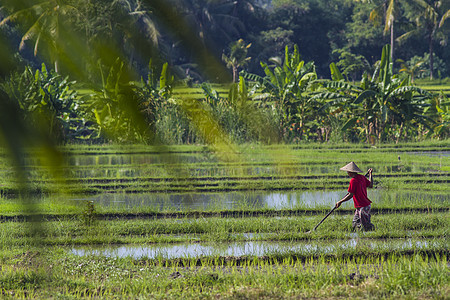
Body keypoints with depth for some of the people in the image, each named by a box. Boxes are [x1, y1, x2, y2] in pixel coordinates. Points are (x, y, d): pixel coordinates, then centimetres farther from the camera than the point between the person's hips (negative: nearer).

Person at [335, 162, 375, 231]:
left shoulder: (353, 180, -18)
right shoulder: (362, 177, 6)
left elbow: (350, 195, -18)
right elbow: (371, 185, 19)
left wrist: (340, 202, -9)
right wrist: (370, 174, 32)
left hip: (363, 207, -9)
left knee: (367, 226, -6)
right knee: (355, 224, 14)